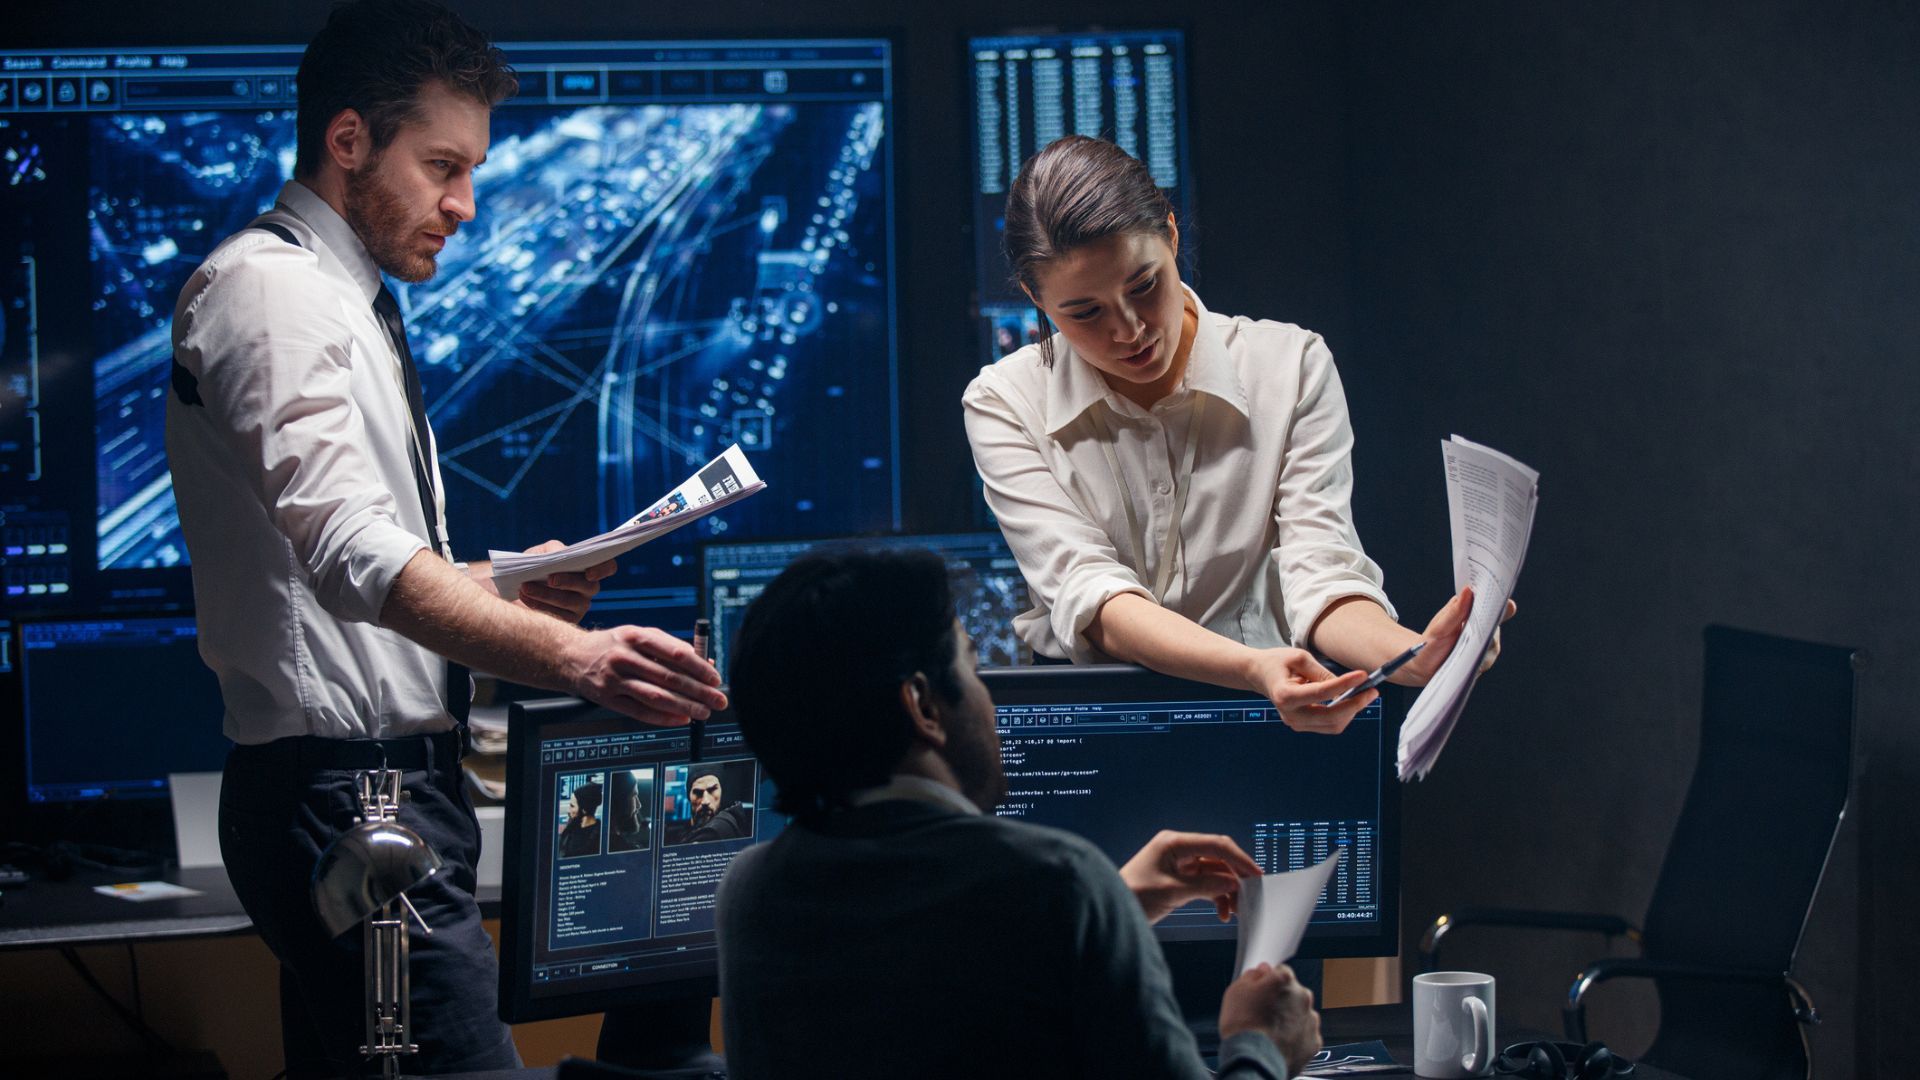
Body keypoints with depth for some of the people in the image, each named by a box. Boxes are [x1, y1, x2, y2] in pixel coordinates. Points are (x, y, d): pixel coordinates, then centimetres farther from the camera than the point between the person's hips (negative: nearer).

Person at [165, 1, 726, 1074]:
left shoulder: (346, 300, 21)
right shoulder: (269, 287, -12)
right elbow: (347, 548, -27)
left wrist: (499, 588, 8)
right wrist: (565, 655, -38)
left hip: (397, 782, 11)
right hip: (345, 783, -11)